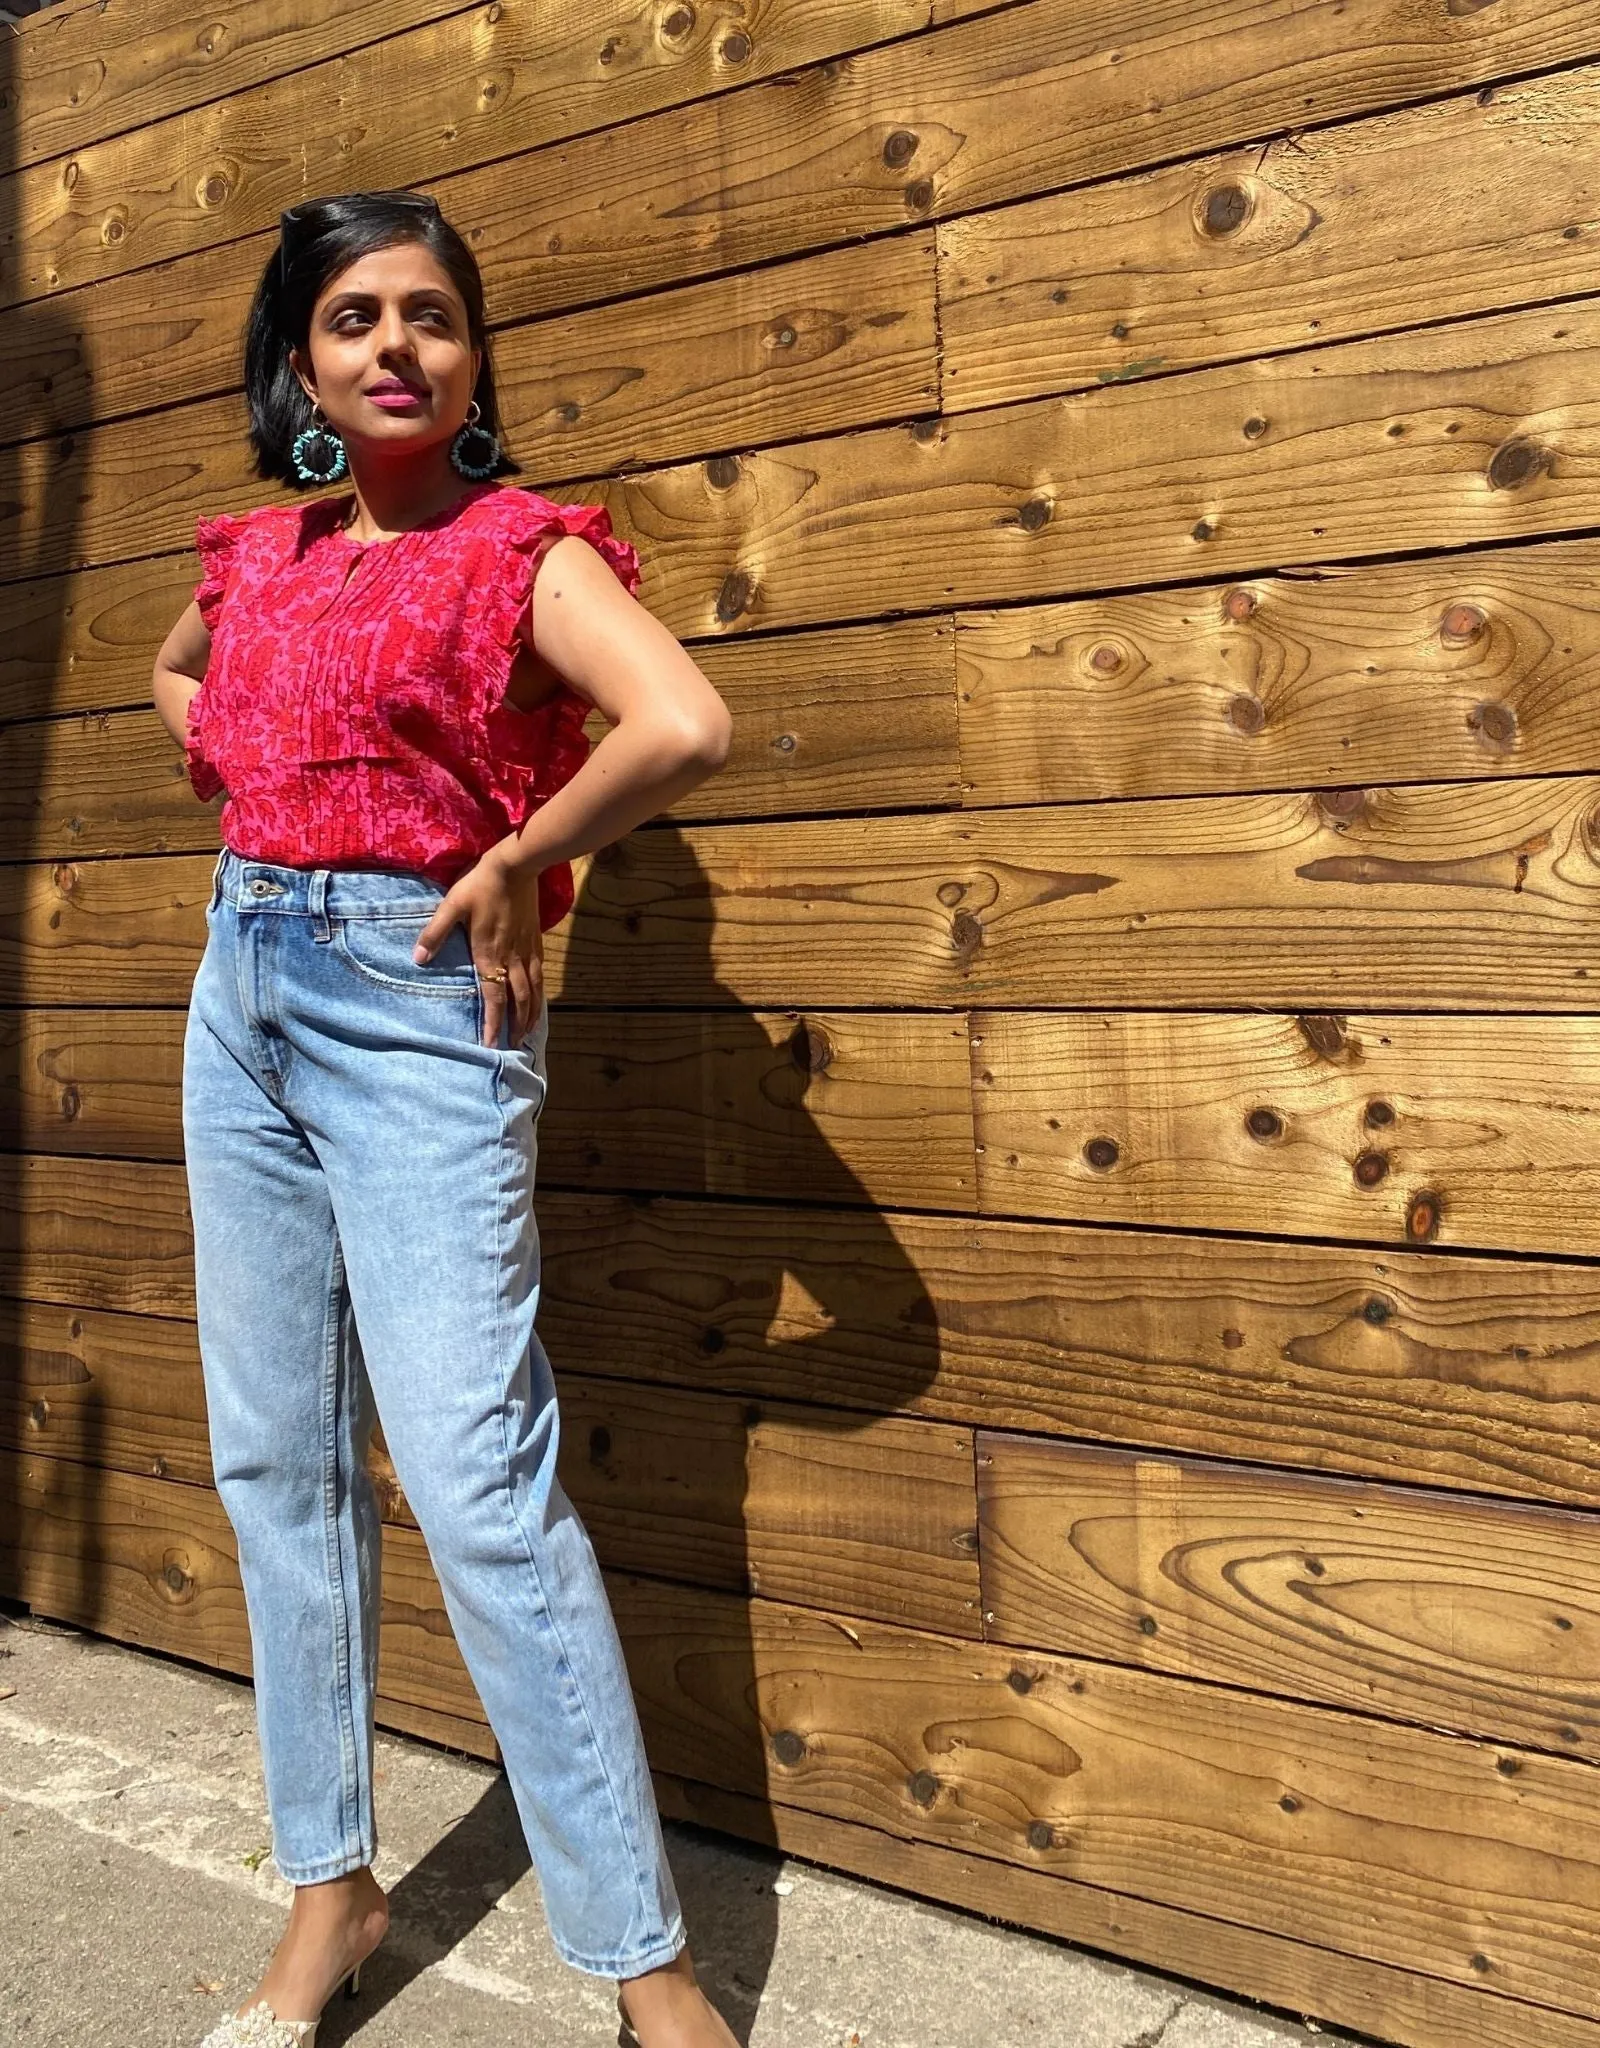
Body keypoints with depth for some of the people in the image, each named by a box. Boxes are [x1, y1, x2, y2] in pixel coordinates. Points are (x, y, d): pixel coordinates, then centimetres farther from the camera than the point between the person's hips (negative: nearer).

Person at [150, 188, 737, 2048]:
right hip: (244, 994, 7)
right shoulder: (258, 555, 13)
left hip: (414, 1007, -7)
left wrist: (504, 877, -15)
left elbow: (685, 726, -25)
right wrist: (244, 781, 15)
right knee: (276, 1459, 11)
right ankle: (329, 1888, 29)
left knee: (478, 1489, -11)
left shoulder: (521, 549, -7)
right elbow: (179, 675, 35)